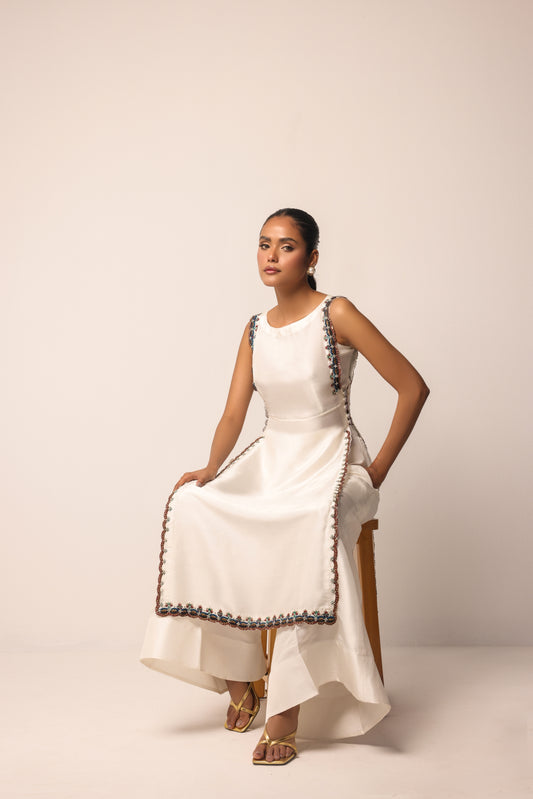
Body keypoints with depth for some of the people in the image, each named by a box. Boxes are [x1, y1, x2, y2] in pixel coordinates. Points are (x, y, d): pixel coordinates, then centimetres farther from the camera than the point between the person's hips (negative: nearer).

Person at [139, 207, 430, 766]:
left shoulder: (336, 314, -6)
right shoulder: (255, 330, 10)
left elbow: (413, 387, -8)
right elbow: (233, 414, 5)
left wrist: (379, 468, -9)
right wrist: (212, 470, -14)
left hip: (330, 455, -5)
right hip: (271, 458, 5)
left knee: (313, 518, -39)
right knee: (192, 504, -23)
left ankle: (287, 710, -36)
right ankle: (237, 676, -13)